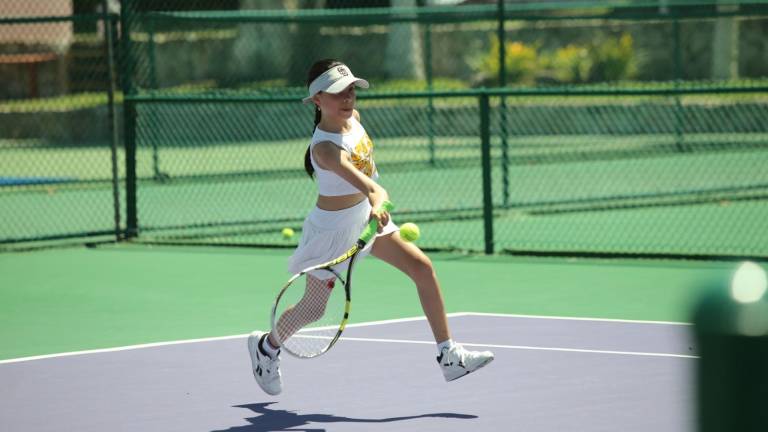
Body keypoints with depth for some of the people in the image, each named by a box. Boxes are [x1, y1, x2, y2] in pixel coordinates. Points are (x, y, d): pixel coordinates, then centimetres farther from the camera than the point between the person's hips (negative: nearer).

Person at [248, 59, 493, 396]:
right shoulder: (325, 148, -32)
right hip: (333, 228, -7)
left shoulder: (353, 117, -6)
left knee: (422, 268, -7)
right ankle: (266, 346, 41)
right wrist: (377, 199, -67)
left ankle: (448, 356, -4)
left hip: (366, 216, 7)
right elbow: (357, 178, -51)